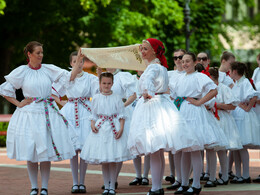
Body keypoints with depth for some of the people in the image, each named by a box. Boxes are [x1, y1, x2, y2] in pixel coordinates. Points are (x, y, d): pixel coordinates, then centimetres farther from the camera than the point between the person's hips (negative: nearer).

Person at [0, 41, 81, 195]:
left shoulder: (48, 69, 7)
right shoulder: (21, 71, 1)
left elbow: (69, 77, 5)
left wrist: (79, 63, -7)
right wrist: (18, 104, 0)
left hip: (48, 113, 1)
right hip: (29, 113, -1)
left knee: (46, 153, 0)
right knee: (31, 153, 2)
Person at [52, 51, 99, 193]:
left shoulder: (90, 78, 5)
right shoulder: (65, 78, 7)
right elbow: (52, 93, 15)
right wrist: (62, 103, 6)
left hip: (85, 112, 0)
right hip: (70, 113, 0)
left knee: (84, 148, -4)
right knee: (72, 148, -2)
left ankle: (82, 182, 4)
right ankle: (75, 183, 3)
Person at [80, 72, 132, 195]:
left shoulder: (117, 98, 1)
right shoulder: (96, 98, 6)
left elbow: (121, 115, 1)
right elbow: (94, 115, 11)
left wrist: (121, 129, -10)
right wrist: (92, 125, -6)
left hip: (113, 129, -2)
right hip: (100, 129, 2)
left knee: (112, 161, -1)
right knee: (103, 161, 5)